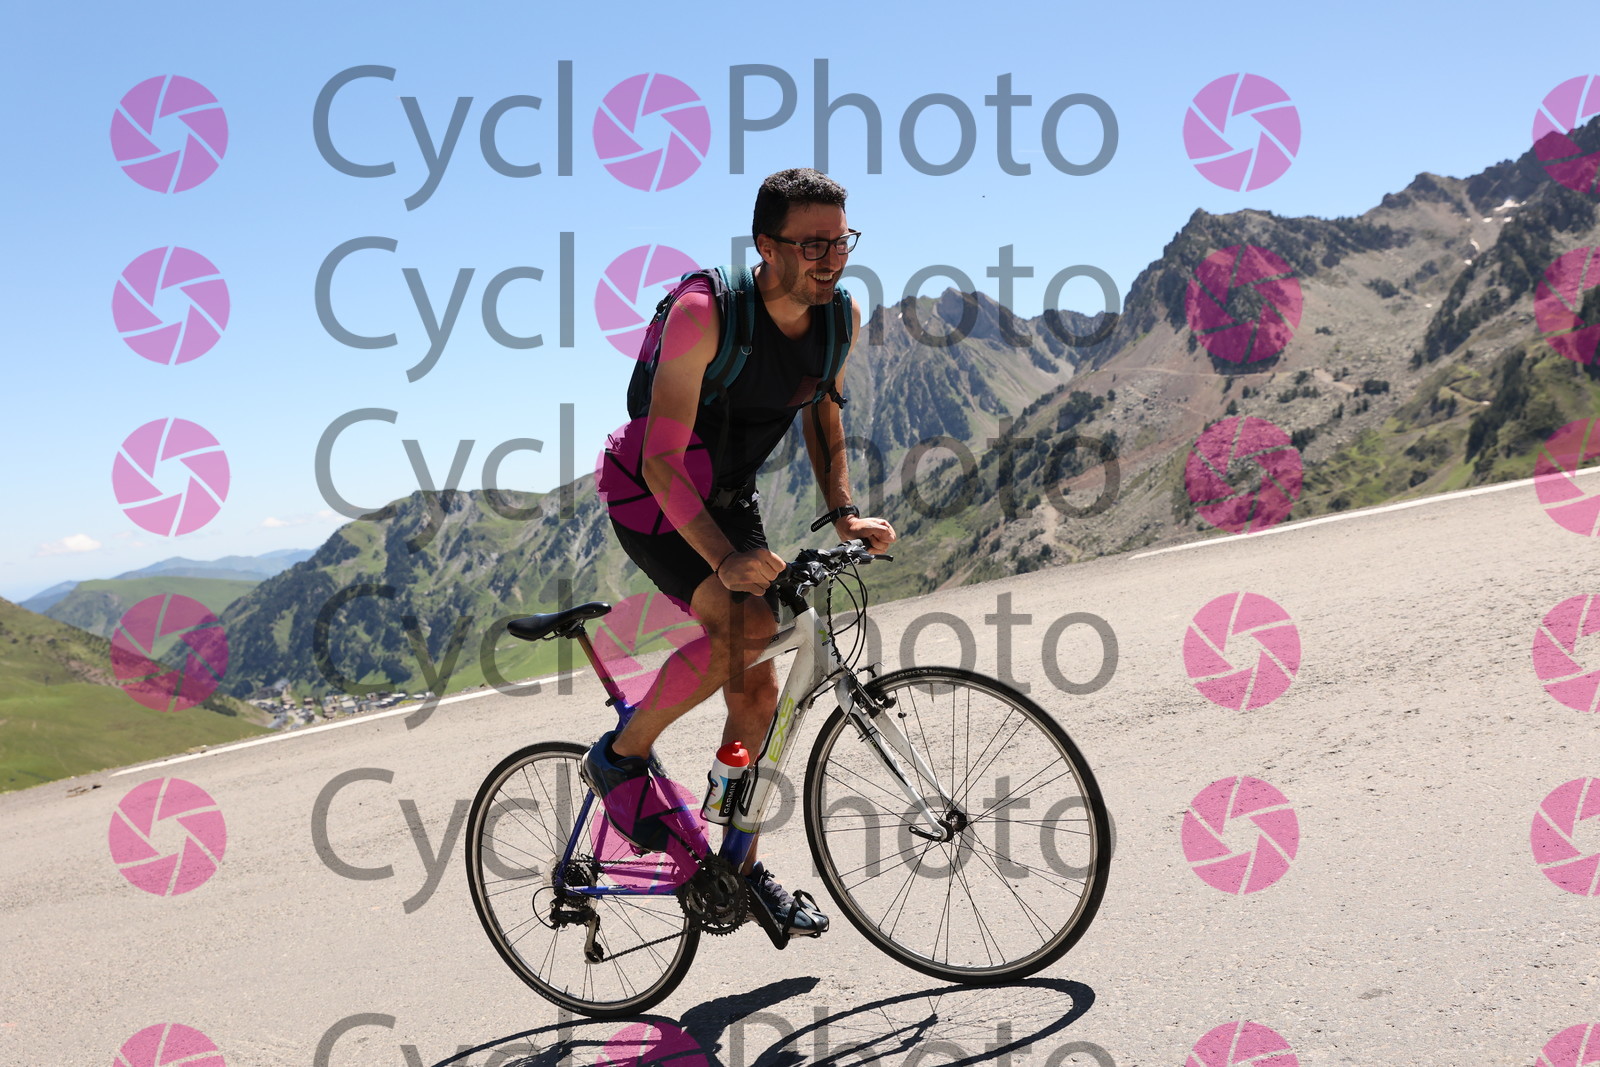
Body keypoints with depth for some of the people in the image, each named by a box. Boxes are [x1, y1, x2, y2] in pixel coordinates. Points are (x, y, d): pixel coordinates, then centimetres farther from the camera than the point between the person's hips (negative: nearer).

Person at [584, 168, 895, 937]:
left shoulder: (840, 318, -11)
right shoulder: (703, 315, -30)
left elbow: (823, 414, 9)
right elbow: (663, 460, -32)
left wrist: (843, 511, -4)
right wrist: (724, 559, -43)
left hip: (732, 500, 6)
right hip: (654, 503, -6)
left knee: (756, 693, 5)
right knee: (747, 627, -30)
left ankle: (740, 866, 22)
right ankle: (620, 757, -7)